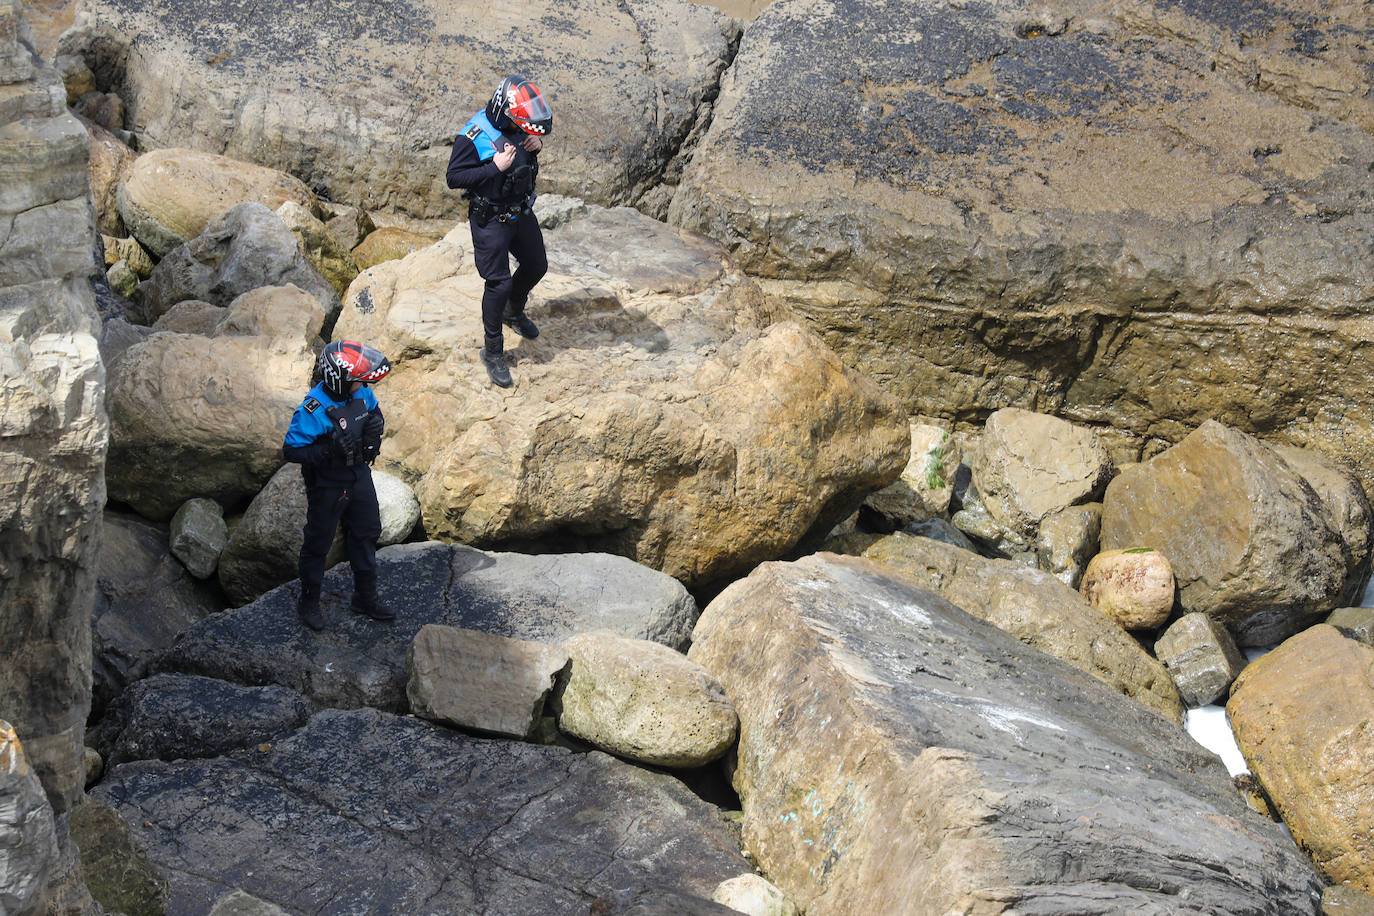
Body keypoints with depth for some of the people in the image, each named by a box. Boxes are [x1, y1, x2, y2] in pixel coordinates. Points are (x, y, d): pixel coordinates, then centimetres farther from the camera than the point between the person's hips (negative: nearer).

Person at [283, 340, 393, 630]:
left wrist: (376, 425, -10)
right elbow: (291, 450, -25)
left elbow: (375, 410, 13)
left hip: (359, 476, 7)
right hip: (327, 484, -7)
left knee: (366, 535, 20)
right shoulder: (314, 410, -30)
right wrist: (328, 450, -36)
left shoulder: (362, 392, -10)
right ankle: (309, 603, 32)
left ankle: (365, 598, 38)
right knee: (318, 544, 11)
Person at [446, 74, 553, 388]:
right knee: (499, 283, -4)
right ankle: (493, 352, 12)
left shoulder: (519, 125, -7)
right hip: (490, 219, -7)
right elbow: (454, 177, -24)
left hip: (521, 212, 7)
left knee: (536, 266, 21)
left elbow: (534, 133, 16)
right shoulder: (474, 135, -26)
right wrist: (495, 167, -31)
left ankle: (514, 312, 50)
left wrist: (537, 143, -9)